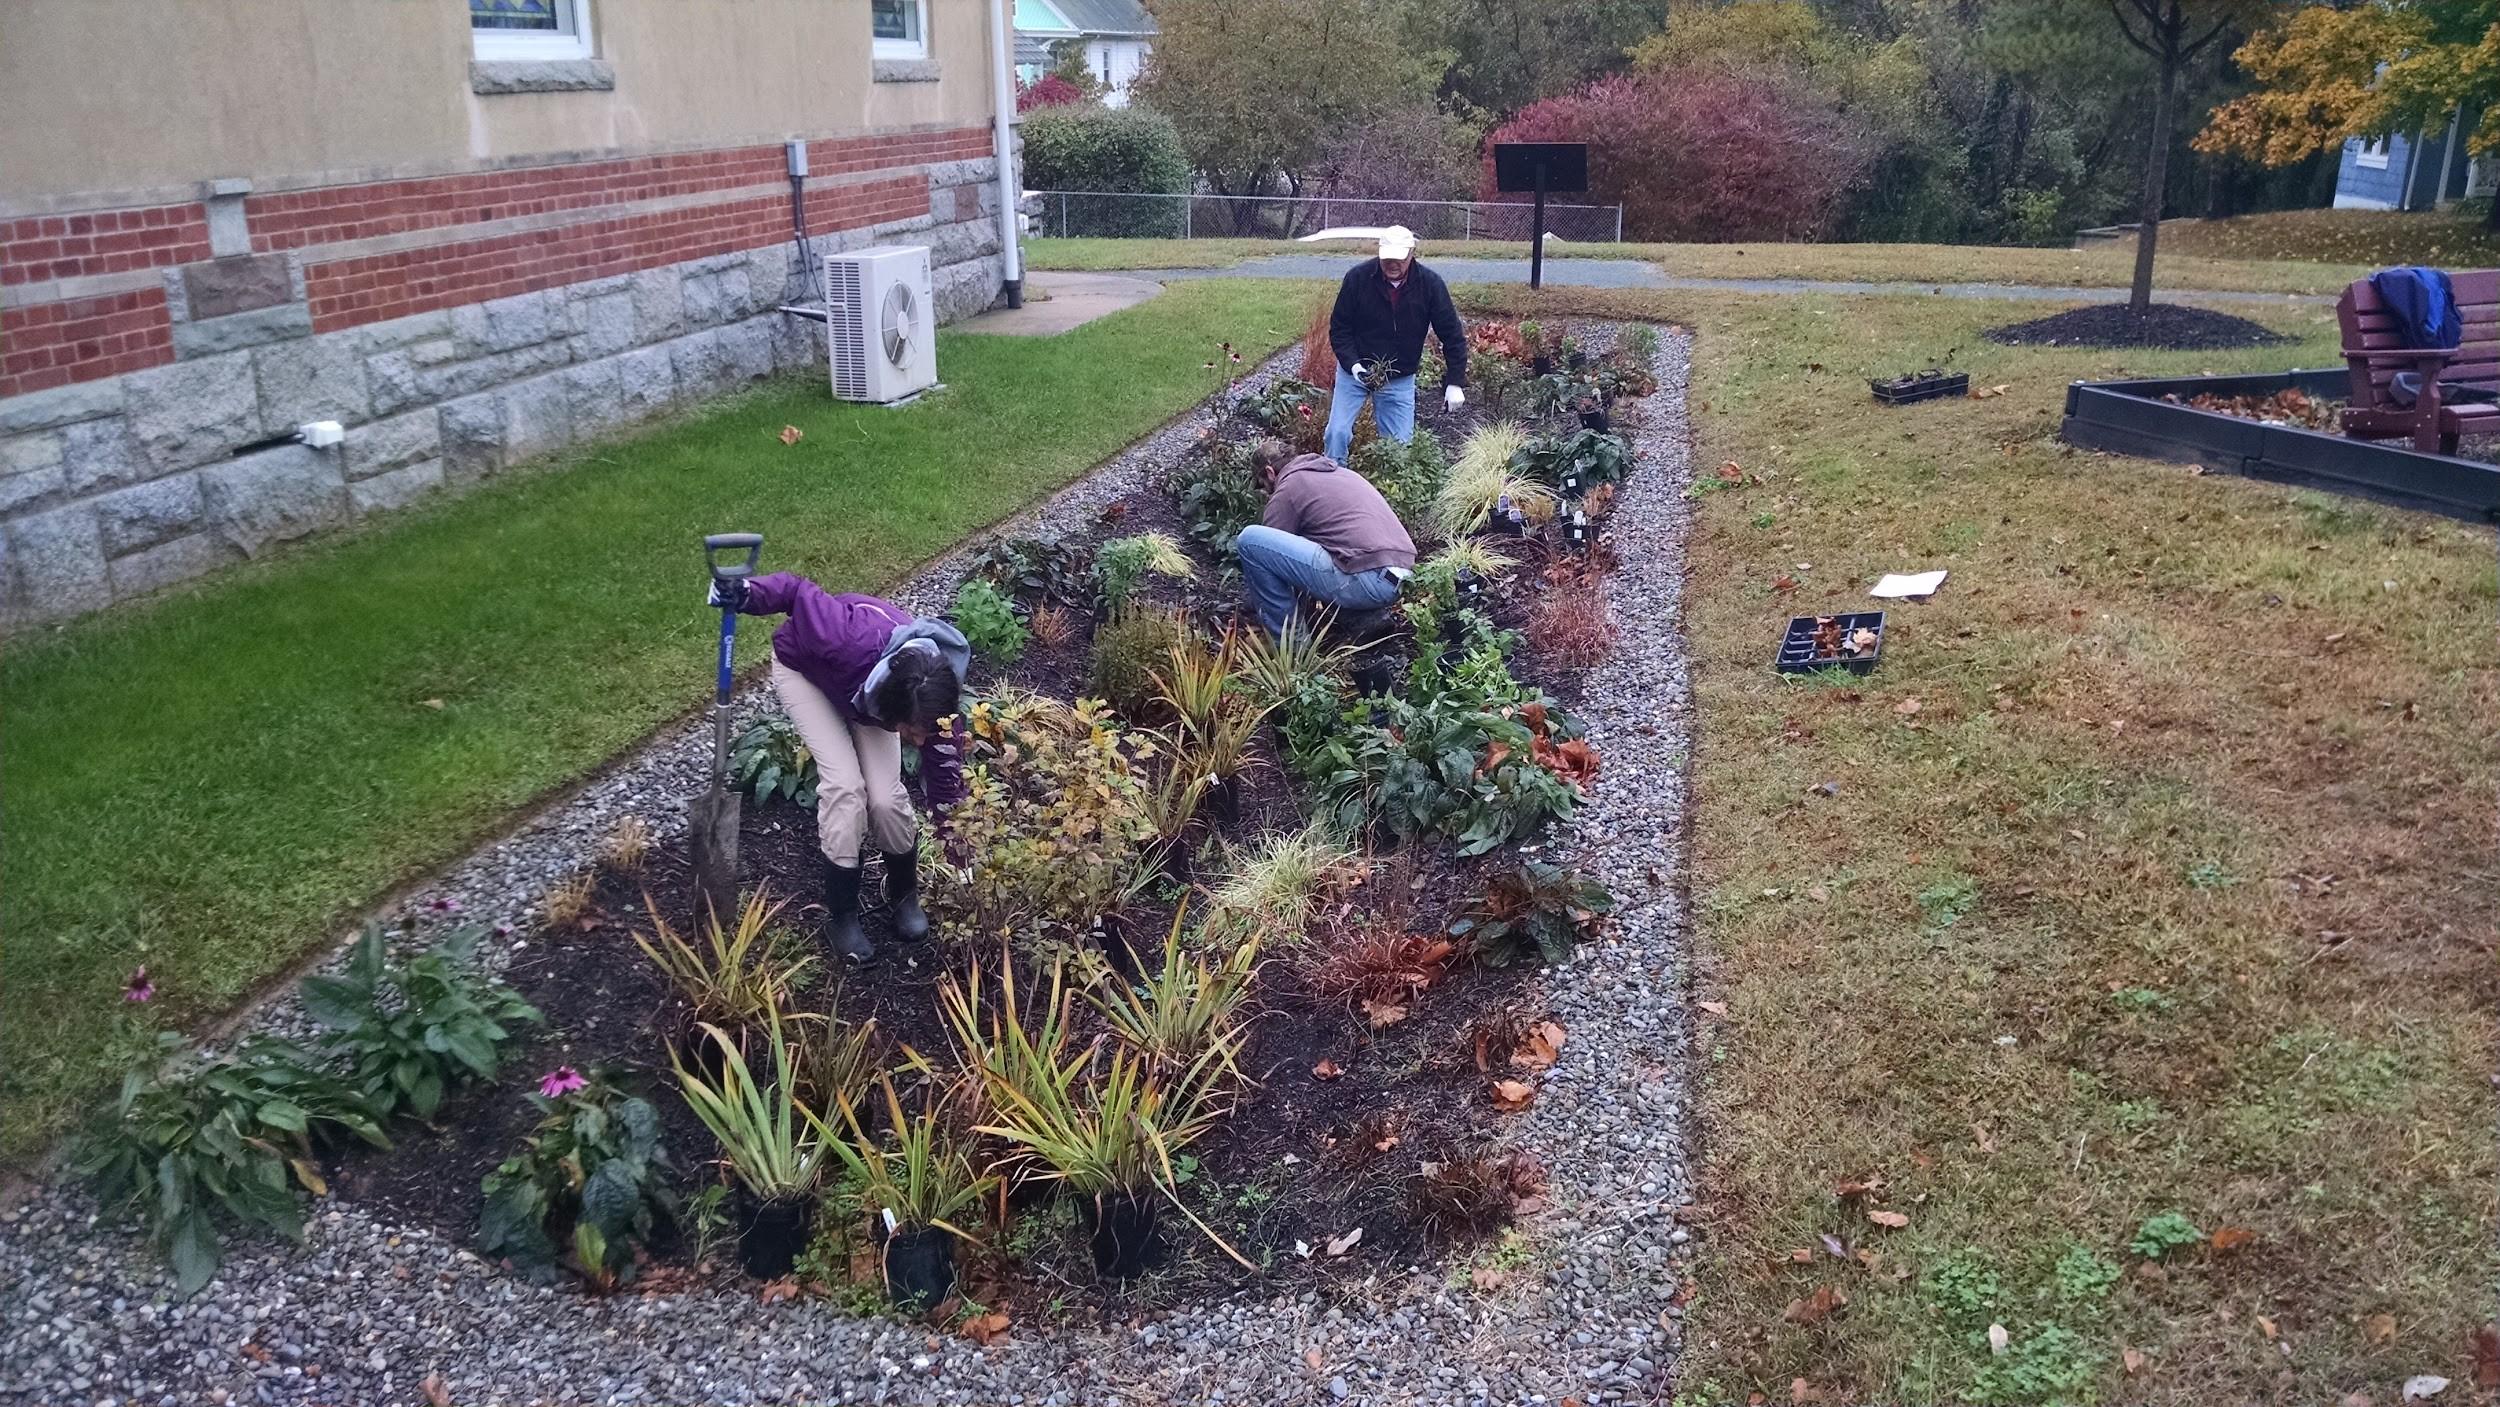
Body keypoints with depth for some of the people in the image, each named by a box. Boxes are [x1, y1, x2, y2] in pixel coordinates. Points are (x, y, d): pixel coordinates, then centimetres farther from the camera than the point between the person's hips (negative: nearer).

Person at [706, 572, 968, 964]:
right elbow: (799, 592, -28)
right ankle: (841, 915, -1)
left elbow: (947, 785, -20)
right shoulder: (852, 643, -46)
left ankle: (904, 894, 17)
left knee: (885, 797, -14)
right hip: (804, 669, -2)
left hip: (867, 683, 2)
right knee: (845, 784, -20)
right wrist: (748, 595, -42)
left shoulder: (933, 701, -34)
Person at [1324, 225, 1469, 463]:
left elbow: (1452, 334, -6)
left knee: (1400, 443, 0)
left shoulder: (1430, 284, -12)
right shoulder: (1358, 277, -15)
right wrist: (1353, 364, -22)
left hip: (1400, 379, 1)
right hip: (1355, 371, -1)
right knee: (1338, 433, -7)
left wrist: (1455, 383, -9)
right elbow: (1339, 328, -7)